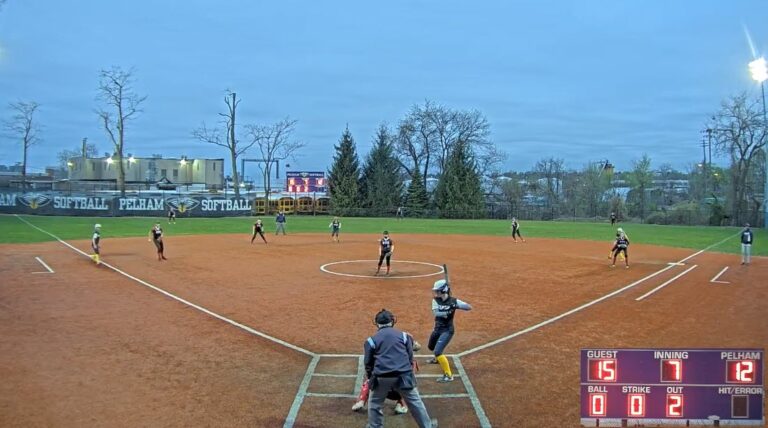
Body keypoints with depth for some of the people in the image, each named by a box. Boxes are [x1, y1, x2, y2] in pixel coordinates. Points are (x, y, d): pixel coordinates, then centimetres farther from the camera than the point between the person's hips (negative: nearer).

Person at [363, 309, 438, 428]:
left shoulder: (372, 339, 6)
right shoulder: (403, 335, 10)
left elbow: (368, 362, 8)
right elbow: (410, 357, 12)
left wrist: (370, 377, 22)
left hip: (382, 377, -1)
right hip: (403, 375, 1)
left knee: (374, 404, 18)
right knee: (414, 401, 14)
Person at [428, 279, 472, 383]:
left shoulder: (453, 301, -16)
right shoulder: (435, 300, -5)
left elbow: (469, 307, -19)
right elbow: (435, 312, -22)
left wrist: (456, 306, -33)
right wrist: (446, 312, -39)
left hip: (447, 330, -7)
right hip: (438, 328, 7)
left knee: (438, 351, -21)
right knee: (431, 347, 29)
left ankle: (448, 375, -16)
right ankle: (438, 358, 62)